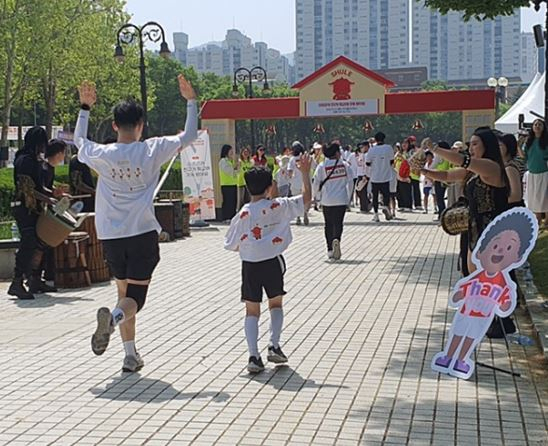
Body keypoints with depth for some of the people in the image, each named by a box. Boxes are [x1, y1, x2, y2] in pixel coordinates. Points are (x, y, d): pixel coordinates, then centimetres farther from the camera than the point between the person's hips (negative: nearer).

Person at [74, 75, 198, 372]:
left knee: (124, 291, 16)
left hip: (110, 236, 3)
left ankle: (131, 356, 14)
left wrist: (85, 107, 32)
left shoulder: (102, 155, 0)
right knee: (136, 297, 0)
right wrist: (190, 101, 17)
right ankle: (113, 317, -35)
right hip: (143, 234, -3)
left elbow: (79, 140, 23)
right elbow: (190, 135, 7)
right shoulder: (152, 150, -5)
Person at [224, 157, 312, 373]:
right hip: (273, 262, 0)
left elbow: (231, 245, 0)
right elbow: (306, 199, 6)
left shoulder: (243, 214, -7)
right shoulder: (279, 206, -7)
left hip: (250, 264, 0)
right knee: (276, 304, 20)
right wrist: (305, 173, 9)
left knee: (252, 311, 6)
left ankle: (254, 356, -5)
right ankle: (274, 346, 9)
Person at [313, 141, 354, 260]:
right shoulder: (345, 165, -1)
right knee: (338, 223, 3)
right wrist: (349, 198, 12)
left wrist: (317, 197, 13)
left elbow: (316, 183, -2)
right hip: (341, 200, 0)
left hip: (327, 201, 1)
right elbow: (350, 182, 1)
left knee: (328, 224, 12)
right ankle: (337, 240, -26)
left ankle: (330, 249, 11)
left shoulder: (322, 166, -4)